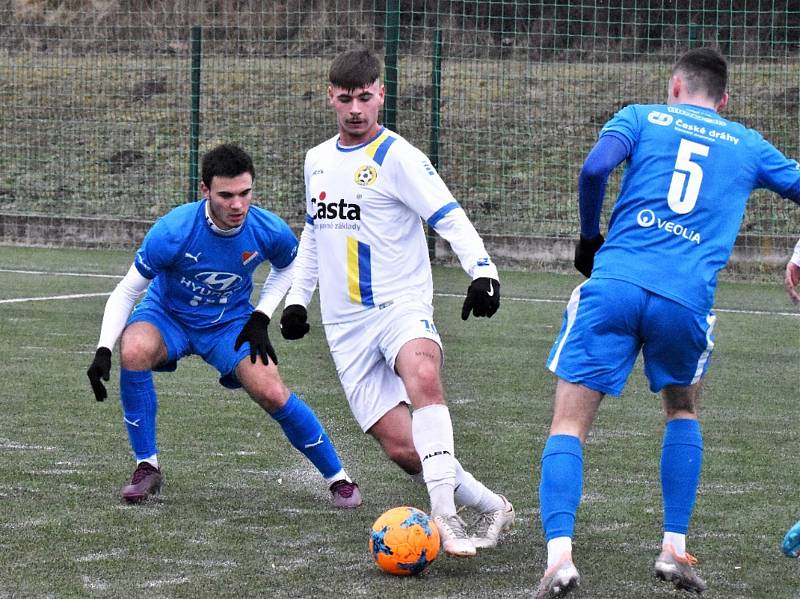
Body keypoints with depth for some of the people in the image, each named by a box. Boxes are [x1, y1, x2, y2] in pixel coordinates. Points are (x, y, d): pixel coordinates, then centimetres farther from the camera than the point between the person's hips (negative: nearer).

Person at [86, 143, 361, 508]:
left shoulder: (269, 232, -21)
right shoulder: (173, 232, -30)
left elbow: (288, 266, 5)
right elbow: (127, 291, -19)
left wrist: (261, 316, -7)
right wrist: (103, 350, -28)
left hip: (230, 324, 1)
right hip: (167, 315, -1)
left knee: (272, 394, -18)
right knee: (134, 351, -33)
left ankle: (337, 478, 5)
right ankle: (147, 467, -17)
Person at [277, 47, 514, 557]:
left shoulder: (397, 156, -6)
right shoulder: (318, 160, 14)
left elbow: (450, 217, -15)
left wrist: (483, 270, -30)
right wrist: (297, 298, 23)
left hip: (401, 305, -5)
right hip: (346, 325, 5)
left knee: (423, 376, -38)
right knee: (401, 447, -7)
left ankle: (445, 514, -42)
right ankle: (492, 507, 9)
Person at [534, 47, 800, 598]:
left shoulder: (641, 117, 16)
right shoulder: (747, 145, 22)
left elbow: (595, 168, -2)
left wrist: (590, 237, 12)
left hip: (614, 284, -1)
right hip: (687, 300, 2)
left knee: (570, 424, 3)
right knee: (683, 409, 28)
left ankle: (560, 554, -18)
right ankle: (675, 549, 19)